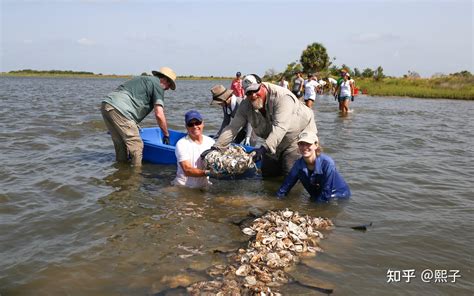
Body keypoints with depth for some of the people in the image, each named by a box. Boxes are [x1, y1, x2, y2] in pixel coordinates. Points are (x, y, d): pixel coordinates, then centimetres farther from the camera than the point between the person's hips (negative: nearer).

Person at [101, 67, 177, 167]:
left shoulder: (142, 79, 30)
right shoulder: (157, 85, 5)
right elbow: (159, 114, -4)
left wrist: (134, 125, 39)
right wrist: (166, 135, 5)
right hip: (119, 109, -9)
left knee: (121, 144, 18)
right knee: (136, 145, -2)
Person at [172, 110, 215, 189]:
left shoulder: (210, 141, 8)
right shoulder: (181, 144, -7)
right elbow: (187, 170, -18)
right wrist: (207, 173, -32)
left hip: (204, 186, 4)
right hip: (183, 187, -3)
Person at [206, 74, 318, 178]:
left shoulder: (282, 97, -31)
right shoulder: (245, 105, -12)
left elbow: (280, 127, -42)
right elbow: (233, 127, -14)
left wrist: (264, 148, -53)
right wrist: (216, 148, -24)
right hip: (275, 141, 6)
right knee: (268, 173, 7)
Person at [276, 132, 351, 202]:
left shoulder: (327, 163, -27)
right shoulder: (299, 164, -11)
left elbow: (326, 193, -21)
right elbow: (287, 184, -2)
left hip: (339, 197, -5)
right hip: (317, 197, 5)